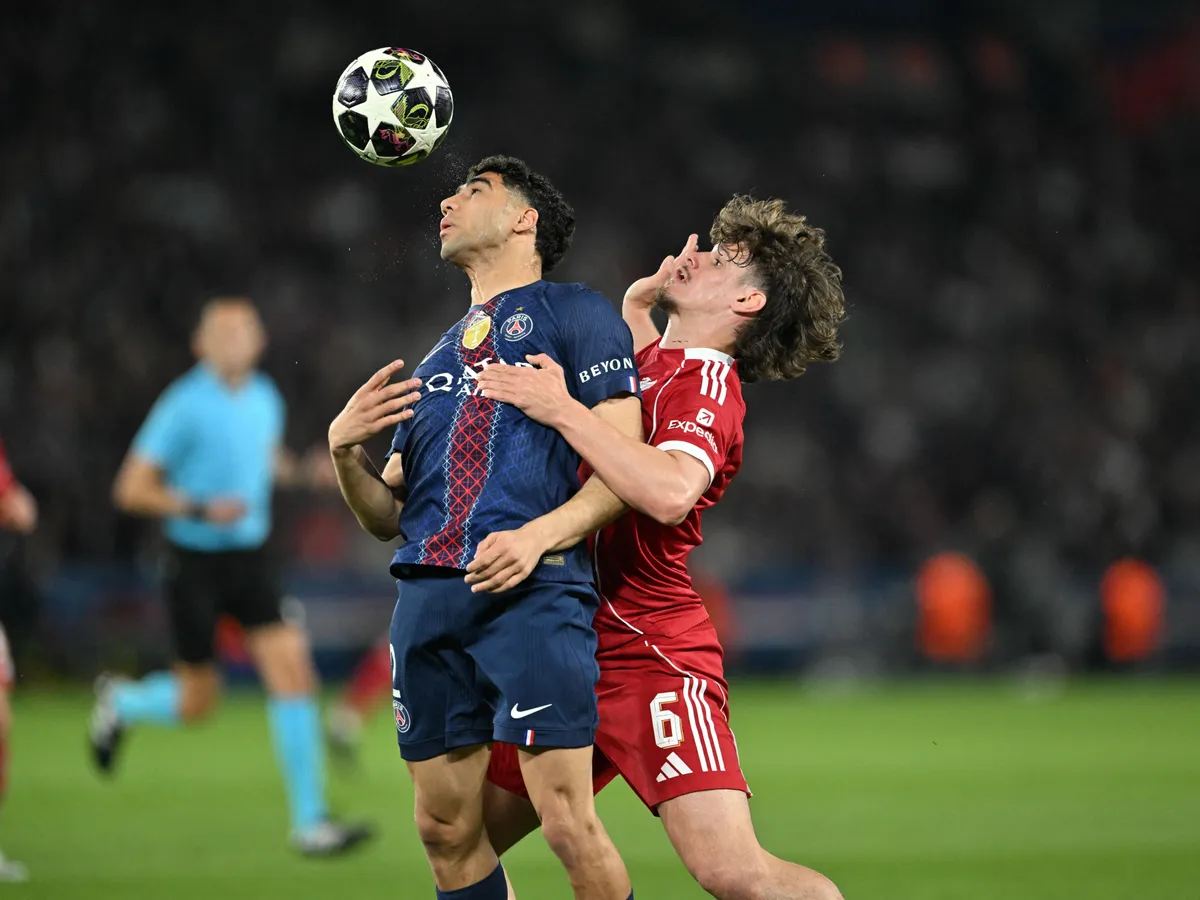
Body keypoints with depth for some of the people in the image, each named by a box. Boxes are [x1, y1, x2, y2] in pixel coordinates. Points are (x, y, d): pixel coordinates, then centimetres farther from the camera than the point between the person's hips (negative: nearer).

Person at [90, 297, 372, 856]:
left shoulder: (265, 399, 5)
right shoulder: (184, 406, -14)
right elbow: (131, 490, -14)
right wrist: (201, 510, -25)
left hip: (250, 558, 5)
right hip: (195, 563, -5)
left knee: (291, 670, -11)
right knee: (198, 701, 4)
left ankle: (310, 823, -9)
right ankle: (119, 703, 39)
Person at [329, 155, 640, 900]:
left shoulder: (576, 314, 7)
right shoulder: (440, 355, 27)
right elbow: (387, 516, 25)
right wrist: (345, 448, 5)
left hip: (535, 592, -7)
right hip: (429, 597, 7)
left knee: (567, 823, -15)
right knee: (446, 831, 4)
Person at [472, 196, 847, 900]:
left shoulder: (708, 386, -11)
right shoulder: (651, 361, 15)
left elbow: (670, 491, -34)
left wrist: (562, 409, -26)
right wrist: (639, 302, 22)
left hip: (650, 654, -9)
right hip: (570, 650, 9)